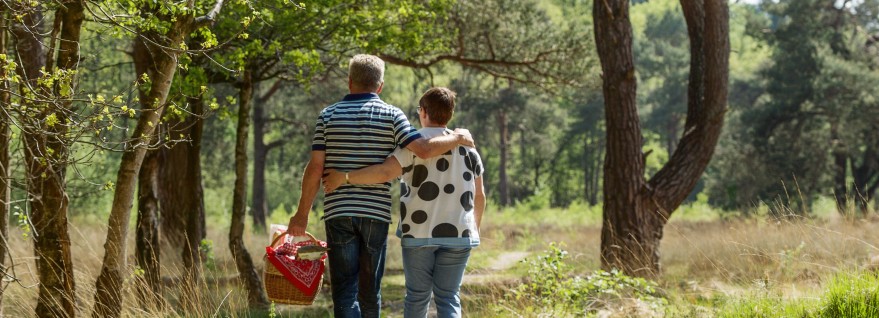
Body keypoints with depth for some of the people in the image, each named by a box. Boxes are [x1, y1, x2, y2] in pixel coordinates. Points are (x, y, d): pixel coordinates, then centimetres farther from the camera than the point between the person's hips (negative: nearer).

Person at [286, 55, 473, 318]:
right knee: (370, 288, 13)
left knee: (345, 289, -2)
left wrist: (302, 213, 5)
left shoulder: (329, 115, 3)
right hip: (376, 213, 1)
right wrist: (457, 138, 5)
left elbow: (315, 168, -2)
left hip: (338, 212, -1)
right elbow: (423, 150, -12)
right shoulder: (391, 115, 0)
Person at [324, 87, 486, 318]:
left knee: (417, 295, 11)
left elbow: (385, 172, -20)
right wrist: (475, 229, 25)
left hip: (419, 232, -2)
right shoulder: (467, 147, 8)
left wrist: (344, 177, -14)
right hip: (458, 234, 2)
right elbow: (479, 196, 12)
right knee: (448, 297, 3)